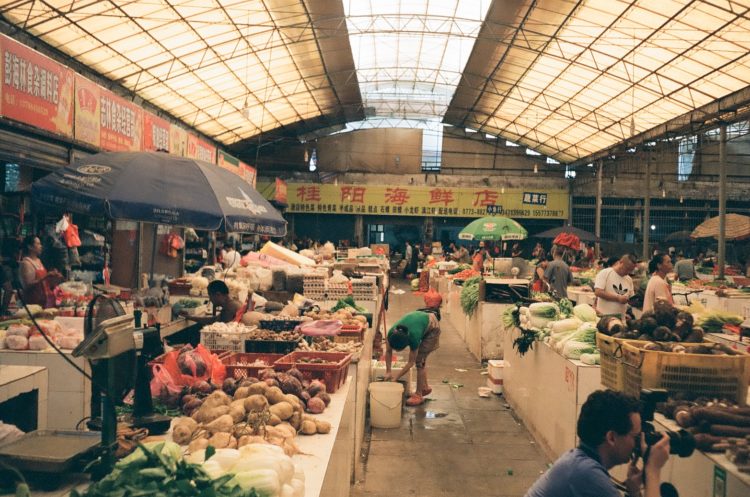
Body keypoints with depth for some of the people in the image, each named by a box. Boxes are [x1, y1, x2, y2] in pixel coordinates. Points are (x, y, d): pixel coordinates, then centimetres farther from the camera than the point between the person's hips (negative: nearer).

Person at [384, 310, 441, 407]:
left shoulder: (413, 337, -39)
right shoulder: (391, 333, -28)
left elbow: (410, 362, -26)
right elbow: (388, 352, -10)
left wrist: (396, 378, -23)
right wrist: (388, 372, -13)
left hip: (432, 327, -6)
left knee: (419, 360, -10)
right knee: (420, 359, 11)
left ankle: (419, 395, -4)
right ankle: (425, 387, 29)